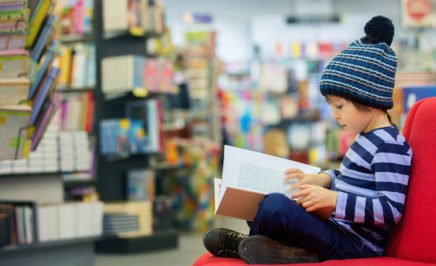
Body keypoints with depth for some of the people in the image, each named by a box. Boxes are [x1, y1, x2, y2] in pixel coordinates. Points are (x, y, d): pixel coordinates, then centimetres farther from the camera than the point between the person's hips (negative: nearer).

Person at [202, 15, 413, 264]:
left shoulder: (391, 147, -16)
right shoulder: (368, 138, 15)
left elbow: (391, 209, -23)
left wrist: (333, 199, -27)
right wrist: (323, 179, 11)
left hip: (354, 246, -11)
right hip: (337, 227, 11)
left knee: (276, 206, -30)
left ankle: (247, 244, -1)